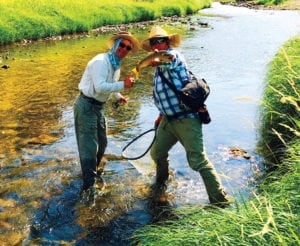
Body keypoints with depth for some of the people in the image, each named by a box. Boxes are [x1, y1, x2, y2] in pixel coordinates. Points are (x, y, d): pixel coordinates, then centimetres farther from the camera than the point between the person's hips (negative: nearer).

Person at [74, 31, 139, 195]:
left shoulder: (116, 65, 9)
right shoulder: (101, 61, -21)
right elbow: (100, 87, -31)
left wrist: (118, 96, 12)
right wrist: (123, 85, -32)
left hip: (99, 106, 10)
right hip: (86, 106, -9)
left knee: (101, 143, 19)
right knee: (89, 145, -8)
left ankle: (91, 171, 42)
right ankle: (88, 184, 0)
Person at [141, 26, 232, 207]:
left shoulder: (174, 55, -11)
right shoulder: (159, 69, 17)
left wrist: (156, 60, -59)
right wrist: (162, 115, 28)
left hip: (187, 118, -9)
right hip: (169, 120, 9)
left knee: (198, 161, -10)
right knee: (157, 153, 19)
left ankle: (220, 199, 2)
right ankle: (161, 182, 46)